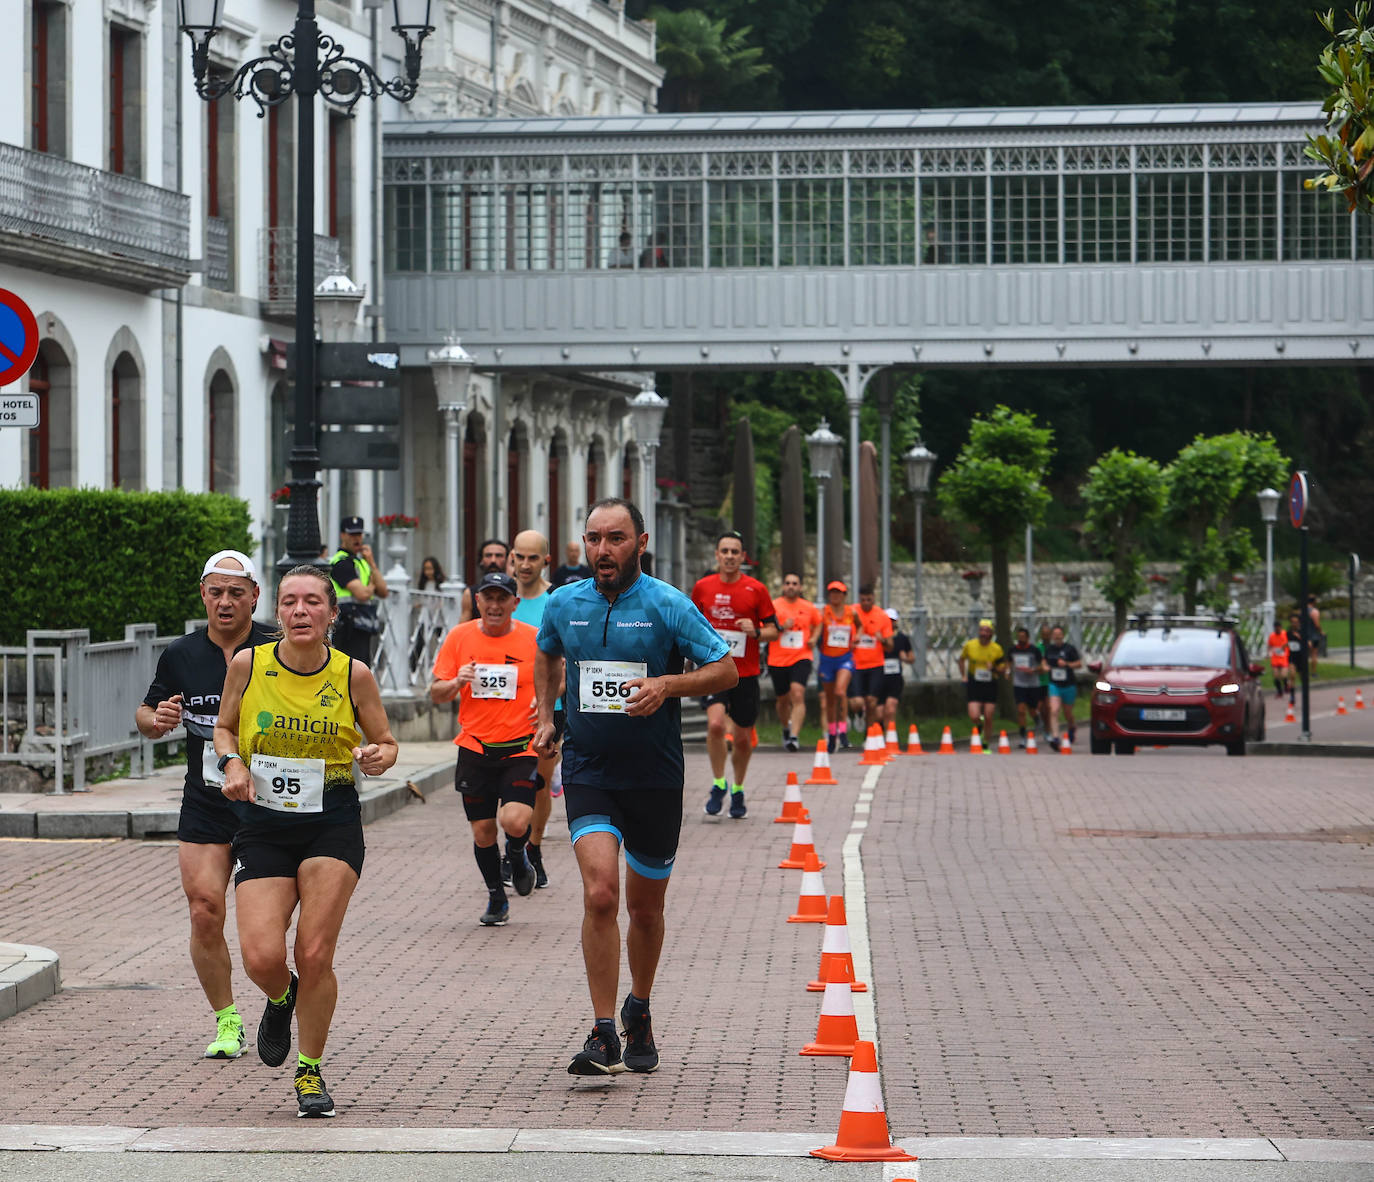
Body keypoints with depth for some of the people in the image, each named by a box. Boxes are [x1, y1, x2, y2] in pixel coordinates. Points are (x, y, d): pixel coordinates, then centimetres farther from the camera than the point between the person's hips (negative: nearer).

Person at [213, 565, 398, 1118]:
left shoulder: (353, 675, -4)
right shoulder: (248, 665, -3)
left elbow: (386, 742, 8)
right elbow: (224, 726, 14)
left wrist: (378, 755, -15)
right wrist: (232, 762, -7)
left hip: (333, 825, -1)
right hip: (263, 824, 1)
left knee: (315, 957, -6)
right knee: (262, 958, -12)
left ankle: (310, 1070, 16)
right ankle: (281, 999, 27)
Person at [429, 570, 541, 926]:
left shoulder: (534, 639, -3)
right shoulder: (460, 637, 1)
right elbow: (436, 693, 6)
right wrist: (456, 683, -15)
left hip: (520, 748, -2)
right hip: (475, 748, 2)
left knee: (515, 822, -19)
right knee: (482, 833, 5)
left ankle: (516, 855, 17)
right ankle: (496, 898, 27)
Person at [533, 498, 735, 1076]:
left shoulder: (668, 605, -7)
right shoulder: (563, 604, 3)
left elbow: (725, 670, -5)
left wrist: (668, 684, -21)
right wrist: (546, 716, 16)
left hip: (654, 779, -1)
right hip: (588, 773, 1)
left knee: (645, 906, 12)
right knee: (600, 894, -18)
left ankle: (638, 1012, 37)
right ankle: (603, 1036, -16)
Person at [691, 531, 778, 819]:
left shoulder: (756, 590, -2)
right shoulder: (703, 587, 3)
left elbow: (773, 631, 1)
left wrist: (756, 632, -19)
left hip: (746, 673, 0)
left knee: (743, 738, 7)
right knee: (715, 723, -23)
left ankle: (738, 791, 31)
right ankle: (718, 784, -5)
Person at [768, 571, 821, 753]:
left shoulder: (808, 608, 6)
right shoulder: (773, 606, -1)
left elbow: (818, 624, 25)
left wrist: (814, 638, 6)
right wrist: (781, 628, -19)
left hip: (801, 658, 0)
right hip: (778, 661, 0)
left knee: (798, 695, -19)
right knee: (783, 700, 12)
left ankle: (794, 736, -24)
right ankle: (786, 728, 42)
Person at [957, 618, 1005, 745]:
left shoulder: (997, 649, -6)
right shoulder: (969, 645, -4)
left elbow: (1002, 673, -1)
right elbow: (962, 659, 17)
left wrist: (994, 669, -21)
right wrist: (964, 676, 8)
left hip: (990, 686, 0)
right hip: (974, 685, 0)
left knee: (988, 719, 0)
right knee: (974, 717, -12)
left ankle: (985, 745, 18)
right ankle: (979, 726, 24)